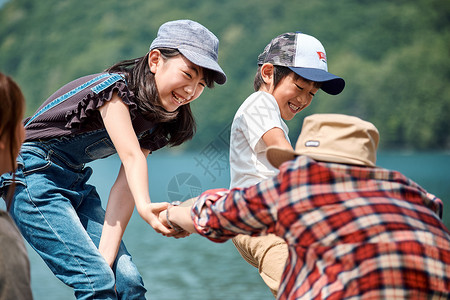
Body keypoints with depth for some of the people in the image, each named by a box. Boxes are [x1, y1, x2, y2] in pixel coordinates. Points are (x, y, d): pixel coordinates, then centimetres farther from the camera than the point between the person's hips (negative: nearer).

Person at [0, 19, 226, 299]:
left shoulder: (157, 121, 3)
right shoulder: (116, 86, -19)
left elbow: (124, 186, -6)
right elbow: (131, 156, -35)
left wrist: (107, 254, -17)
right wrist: (145, 206, -52)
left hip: (75, 184, 8)